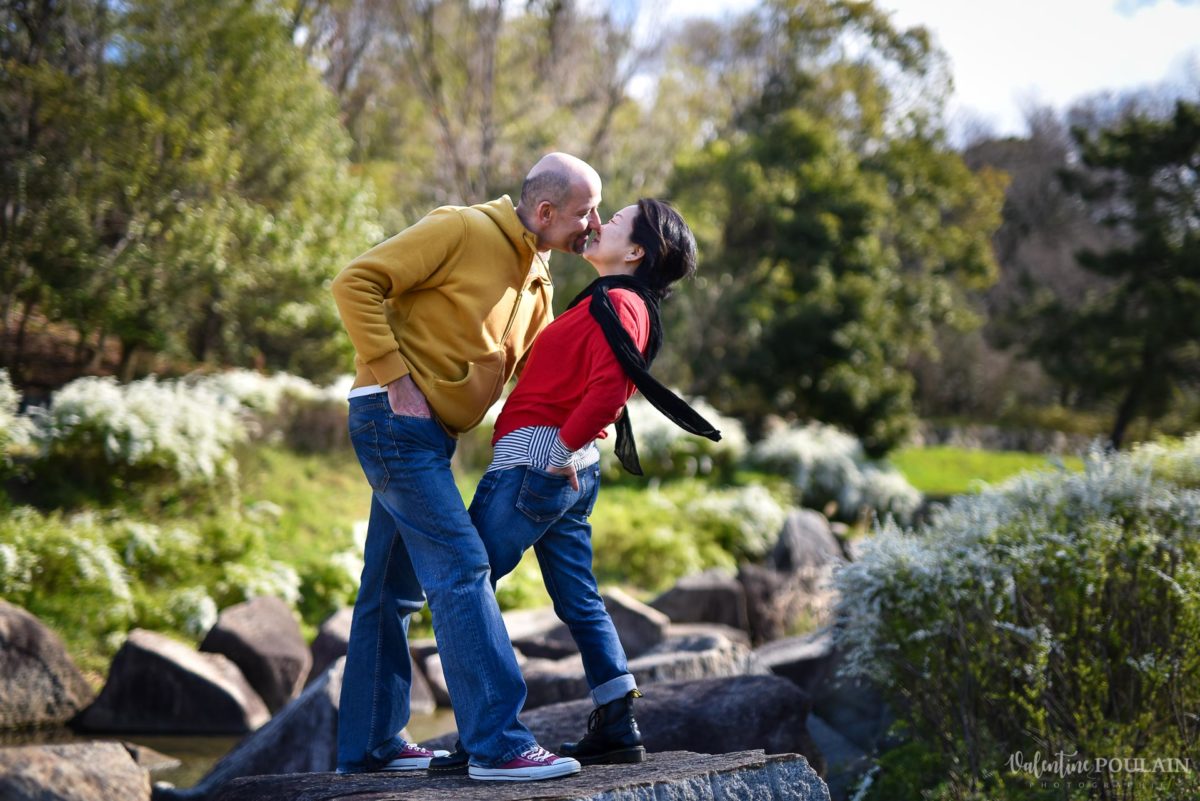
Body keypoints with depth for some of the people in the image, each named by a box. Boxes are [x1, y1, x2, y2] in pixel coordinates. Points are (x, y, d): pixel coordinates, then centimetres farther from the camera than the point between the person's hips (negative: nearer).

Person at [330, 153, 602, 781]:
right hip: (396, 417, -10)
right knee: (461, 569, -14)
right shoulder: (461, 230, -12)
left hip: (427, 433, 10)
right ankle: (498, 744, -15)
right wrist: (394, 375, -19)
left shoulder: (536, 279, 14)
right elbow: (356, 283, -16)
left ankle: (368, 746, 22)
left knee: (392, 590, 14)